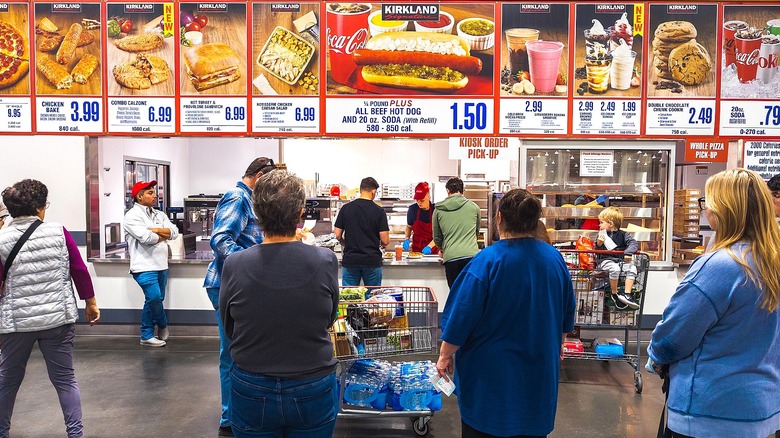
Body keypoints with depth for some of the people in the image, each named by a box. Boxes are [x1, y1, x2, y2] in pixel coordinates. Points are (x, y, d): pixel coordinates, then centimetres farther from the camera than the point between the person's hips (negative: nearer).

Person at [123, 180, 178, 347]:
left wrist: (155, 230, -12)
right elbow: (146, 238, -21)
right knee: (154, 298, -12)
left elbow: (174, 232, 2)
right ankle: (163, 325, 16)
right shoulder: (132, 215, -8)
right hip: (145, 266, -7)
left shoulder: (159, 215, 14)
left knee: (155, 300, 12)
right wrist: (162, 236, -3)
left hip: (161, 265, 8)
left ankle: (147, 336, 24)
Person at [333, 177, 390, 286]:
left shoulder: (346, 208, -1)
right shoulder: (379, 211, -6)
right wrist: (384, 243, 15)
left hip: (350, 260, 1)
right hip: (372, 261, -1)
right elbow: (385, 240, -8)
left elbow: (337, 235, 0)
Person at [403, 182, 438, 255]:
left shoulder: (435, 210, -12)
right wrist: (407, 239, -6)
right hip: (416, 248, 2)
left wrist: (430, 246, -23)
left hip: (432, 250, -2)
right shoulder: (412, 209, -6)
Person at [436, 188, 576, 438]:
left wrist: (445, 355, -4)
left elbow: (461, 316, -17)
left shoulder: (488, 260, -20)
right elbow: (567, 315, 9)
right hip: (539, 370, 5)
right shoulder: (554, 258, -4)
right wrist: (557, 347, 25)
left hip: (492, 374, -4)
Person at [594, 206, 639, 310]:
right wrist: (598, 244, -14)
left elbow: (634, 243, -8)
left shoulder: (622, 235, 6)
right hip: (605, 260, -2)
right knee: (615, 269, -33)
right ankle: (614, 293, -13)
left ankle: (627, 294, -17)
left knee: (632, 268, -23)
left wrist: (628, 252, -26)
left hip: (620, 260, 2)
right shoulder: (602, 235, 7)